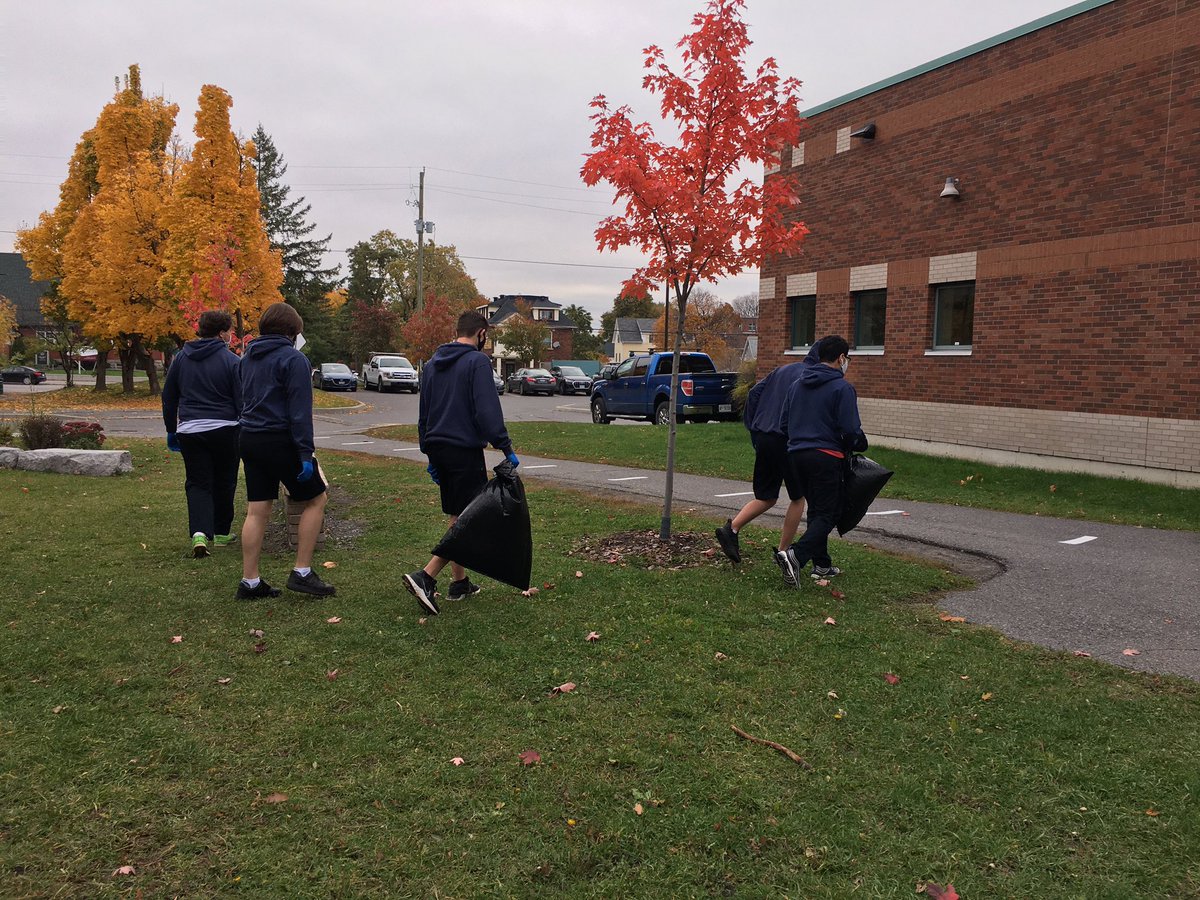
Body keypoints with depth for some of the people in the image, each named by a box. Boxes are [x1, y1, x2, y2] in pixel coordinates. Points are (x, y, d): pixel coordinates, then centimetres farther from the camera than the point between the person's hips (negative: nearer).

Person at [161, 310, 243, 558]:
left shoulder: (181, 358, 8)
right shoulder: (231, 361, -7)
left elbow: (168, 397, 13)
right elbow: (242, 401, -8)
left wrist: (171, 430, 22)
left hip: (189, 431, 3)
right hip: (224, 430, -3)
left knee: (197, 484, 6)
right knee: (224, 482, 13)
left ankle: (199, 532, -15)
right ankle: (222, 532, 25)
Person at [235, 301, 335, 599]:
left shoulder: (248, 357, 14)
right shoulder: (293, 359, -11)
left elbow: (244, 400, 19)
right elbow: (299, 410, -16)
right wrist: (305, 452, -17)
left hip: (249, 438, 8)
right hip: (280, 440, -7)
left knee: (257, 510, 9)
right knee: (316, 499, 6)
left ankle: (250, 582, 12)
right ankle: (302, 572, 3)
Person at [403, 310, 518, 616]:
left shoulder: (432, 364, 15)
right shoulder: (478, 361, -9)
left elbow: (423, 414, 19)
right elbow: (488, 411, -17)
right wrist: (506, 448, -14)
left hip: (438, 448, 8)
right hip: (465, 450, -8)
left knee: (457, 517, 16)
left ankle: (459, 581, 20)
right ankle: (425, 577, -16)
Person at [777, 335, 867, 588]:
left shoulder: (797, 384, 13)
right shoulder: (842, 388, -8)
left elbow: (783, 420, 17)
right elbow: (851, 430, -13)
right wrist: (860, 445, 7)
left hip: (796, 454, 7)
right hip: (826, 458, -7)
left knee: (816, 510, 18)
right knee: (827, 514, -3)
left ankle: (821, 564, 20)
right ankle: (797, 555, -22)